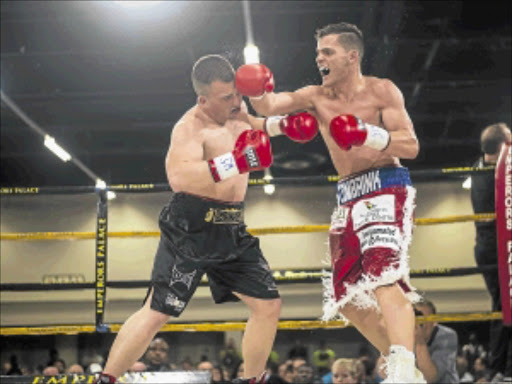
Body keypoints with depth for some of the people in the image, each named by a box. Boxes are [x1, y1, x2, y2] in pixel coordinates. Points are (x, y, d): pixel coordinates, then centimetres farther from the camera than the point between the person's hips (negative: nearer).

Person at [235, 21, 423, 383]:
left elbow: (411, 146, -9)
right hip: (349, 198, 7)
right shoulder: (316, 97, 8)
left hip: (386, 188, -7)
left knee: (383, 275, -30)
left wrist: (368, 134, -24)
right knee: (347, 298, 7)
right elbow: (270, 106, -5)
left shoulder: (382, 91, -4)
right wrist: (258, 94, -28)